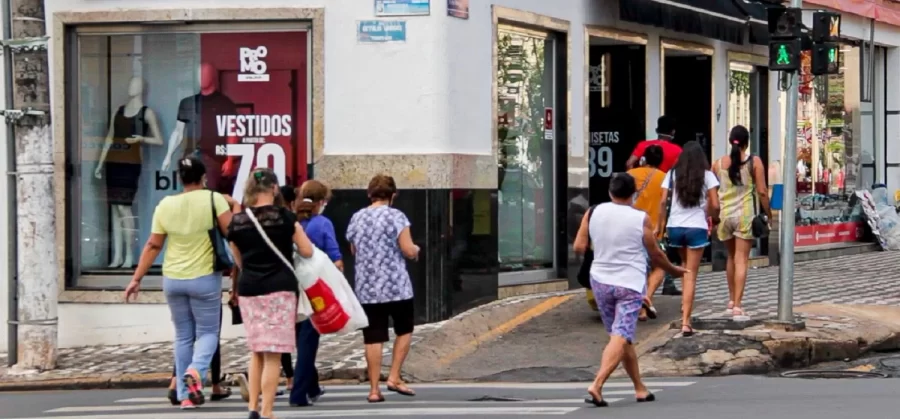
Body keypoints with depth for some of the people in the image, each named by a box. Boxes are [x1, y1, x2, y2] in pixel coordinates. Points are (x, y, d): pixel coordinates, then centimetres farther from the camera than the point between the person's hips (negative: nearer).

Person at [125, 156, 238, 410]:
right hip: (204, 278, -3)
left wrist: (136, 279, 10)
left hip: (173, 279, 3)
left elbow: (152, 246, 3)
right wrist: (234, 206, 6)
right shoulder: (214, 199, -9)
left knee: (183, 336, 14)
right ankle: (195, 371, -22)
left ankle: (185, 396, 13)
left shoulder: (165, 205, 1)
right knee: (208, 332, 8)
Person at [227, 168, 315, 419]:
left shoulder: (237, 221, 4)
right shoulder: (284, 216, -7)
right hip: (279, 289, -4)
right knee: (273, 354, -2)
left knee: (256, 351, 17)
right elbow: (307, 252, -2)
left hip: (248, 290, 4)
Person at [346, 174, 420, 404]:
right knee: (404, 330, 15)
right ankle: (394, 377, 6)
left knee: (373, 338, 3)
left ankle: (374, 389, 3)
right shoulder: (395, 216, -7)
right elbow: (408, 251, -11)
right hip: (395, 285, -4)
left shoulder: (356, 218, 8)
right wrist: (416, 249, 10)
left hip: (367, 287, 4)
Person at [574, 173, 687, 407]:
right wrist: (675, 270, 19)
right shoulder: (641, 219, -7)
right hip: (630, 284, -4)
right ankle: (596, 386, -25)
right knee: (621, 337, -9)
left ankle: (639, 388, 23)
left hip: (601, 281, 4)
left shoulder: (594, 213, 0)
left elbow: (579, 247, 0)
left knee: (622, 337, 16)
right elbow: (655, 255, 2)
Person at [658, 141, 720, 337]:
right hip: (697, 227, -2)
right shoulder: (707, 176, 0)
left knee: (685, 266, 29)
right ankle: (685, 321, -7)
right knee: (691, 274, 0)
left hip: (675, 226, 2)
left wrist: (661, 226, 6)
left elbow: (662, 202, -1)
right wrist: (713, 218, 15)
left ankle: (685, 304, 25)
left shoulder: (672, 174, 5)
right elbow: (715, 205, -5)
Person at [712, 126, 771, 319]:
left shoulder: (719, 163, 5)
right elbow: (762, 192, -7)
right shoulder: (754, 162, -4)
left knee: (731, 257, 20)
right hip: (744, 214, -3)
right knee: (742, 260, -4)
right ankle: (737, 305, -11)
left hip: (724, 214, 3)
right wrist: (769, 214, 3)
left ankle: (731, 300, 28)